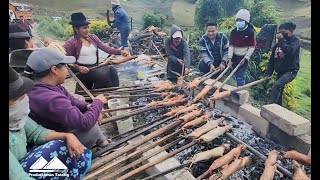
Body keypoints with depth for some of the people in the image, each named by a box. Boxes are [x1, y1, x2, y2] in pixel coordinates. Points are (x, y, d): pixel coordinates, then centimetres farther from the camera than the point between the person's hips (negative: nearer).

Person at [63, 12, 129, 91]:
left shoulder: (92, 37, 9)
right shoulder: (72, 42, -8)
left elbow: (105, 47, -1)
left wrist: (120, 51, -15)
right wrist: (78, 67, -24)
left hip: (95, 68, 6)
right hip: (82, 70, -5)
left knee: (112, 70, -20)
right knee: (104, 74, -27)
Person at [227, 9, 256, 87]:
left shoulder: (250, 32, -9)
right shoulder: (233, 31, 0)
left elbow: (252, 47, -9)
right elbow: (231, 45, -4)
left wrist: (245, 58, -15)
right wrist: (229, 58, -12)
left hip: (244, 57, -4)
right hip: (235, 57, 4)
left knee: (240, 76, -7)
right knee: (236, 75, 13)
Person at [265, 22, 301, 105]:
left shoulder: (295, 41, -5)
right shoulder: (277, 45, 9)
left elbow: (289, 51, -27)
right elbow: (272, 60, 11)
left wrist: (282, 40, -19)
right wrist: (268, 73, 2)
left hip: (291, 70, -6)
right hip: (280, 71, 6)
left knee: (276, 85, -28)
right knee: (278, 92, 9)